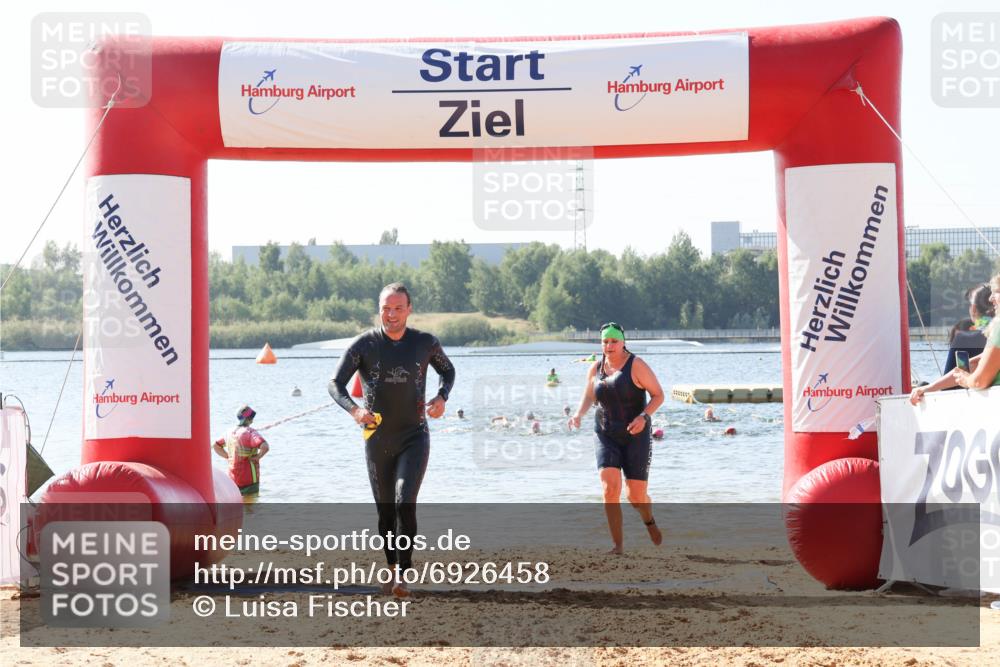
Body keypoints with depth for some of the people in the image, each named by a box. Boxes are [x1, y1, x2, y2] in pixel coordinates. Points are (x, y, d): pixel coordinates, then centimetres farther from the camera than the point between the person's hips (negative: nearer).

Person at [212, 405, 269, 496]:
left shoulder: (231, 433, 7)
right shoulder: (250, 432, -17)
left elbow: (215, 445, 23)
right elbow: (265, 447, -33)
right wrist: (258, 457, -14)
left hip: (233, 479, 7)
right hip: (249, 480, -7)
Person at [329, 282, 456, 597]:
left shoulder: (425, 343, -2)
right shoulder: (364, 344, -5)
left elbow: (448, 371, 17)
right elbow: (335, 384, -7)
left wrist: (441, 397, -5)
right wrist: (354, 409, -27)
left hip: (414, 438, -1)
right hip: (377, 439, 1)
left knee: (405, 503, -18)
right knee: (386, 511, 9)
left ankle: (402, 574, -16)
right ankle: (393, 568, 27)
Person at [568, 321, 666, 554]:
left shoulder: (636, 365, -10)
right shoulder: (596, 368, 5)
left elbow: (658, 395, -8)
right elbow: (588, 397, 18)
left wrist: (644, 416, -24)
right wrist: (578, 415, -3)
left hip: (635, 436, -3)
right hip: (606, 436, 3)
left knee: (636, 495, -1)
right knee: (610, 488, -18)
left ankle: (649, 520, 37)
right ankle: (618, 545, -10)